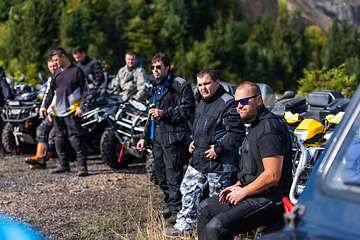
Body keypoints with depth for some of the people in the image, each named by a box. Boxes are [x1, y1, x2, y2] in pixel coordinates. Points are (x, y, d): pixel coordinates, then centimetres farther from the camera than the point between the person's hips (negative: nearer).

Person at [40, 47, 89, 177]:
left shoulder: (76, 71, -3)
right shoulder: (56, 72, 14)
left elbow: (86, 90, -3)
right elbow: (50, 91, 18)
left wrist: (82, 107, -10)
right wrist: (44, 106, 8)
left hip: (72, 111, -6)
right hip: (58, 111, 7)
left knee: (76, 137, -11)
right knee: (59, 138, 9)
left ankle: (82, 166, -7)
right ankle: (63, 164, 19)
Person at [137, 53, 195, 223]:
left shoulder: (180, 85, -6)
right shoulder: (155, 88, 22)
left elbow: (187, 110, -12)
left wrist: (165, 113, -16)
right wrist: (145, 137, 24)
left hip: (173, 136, -8)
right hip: (157, 137, 9)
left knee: (173, 175, -10)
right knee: (161, 175, 11)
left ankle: (177, 210, -3)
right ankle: (170, 206, 22)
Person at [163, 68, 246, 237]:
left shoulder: (227, 103, -16)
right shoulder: (202, 102, 14)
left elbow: (237, 133, -20)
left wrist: (218, 148, -21)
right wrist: (194, 142, 15)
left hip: (219, 164, -9)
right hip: (198, 160, 9)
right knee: (188, 190, 15)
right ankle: (185, 225, 27)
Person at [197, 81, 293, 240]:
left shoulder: (270, 128, -19)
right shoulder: (256, 125, 15)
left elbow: (272, 175, -25)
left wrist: (243, 192, -14)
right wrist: (237, 186, 12)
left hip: (269, 200, -11)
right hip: (255, 193, 11)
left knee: (216, 227, -24)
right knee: (205, 208, 19)